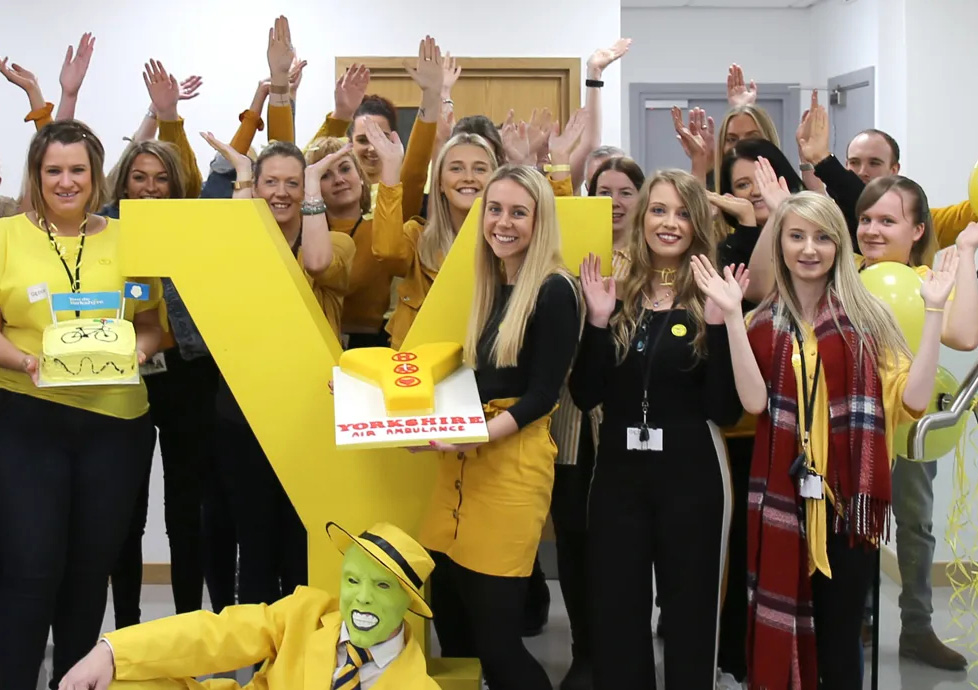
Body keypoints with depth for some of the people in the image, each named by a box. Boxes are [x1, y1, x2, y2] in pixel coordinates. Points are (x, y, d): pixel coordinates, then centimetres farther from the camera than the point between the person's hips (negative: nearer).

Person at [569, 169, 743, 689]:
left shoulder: (712, 300, -3)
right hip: (618, 472, 2)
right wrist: (597, 320, -12)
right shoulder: (615, 295, 4)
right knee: (614, 613, 8)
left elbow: (726, 409, -11)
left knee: (689, 610, 9)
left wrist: (717, 324, -19)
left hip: (691, 475, -2)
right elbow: (585, 396, -2)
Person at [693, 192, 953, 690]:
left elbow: (912, 400, -8)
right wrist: (730, 315, -14)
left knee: (840, 635, 4)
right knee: (780, 631, 6)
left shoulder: (867, 317, 4)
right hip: (782, 498, 1)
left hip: (847, 498, -1)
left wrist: (933, 311, -11)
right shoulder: (761, 323, 7)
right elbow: (754, 401, -11)